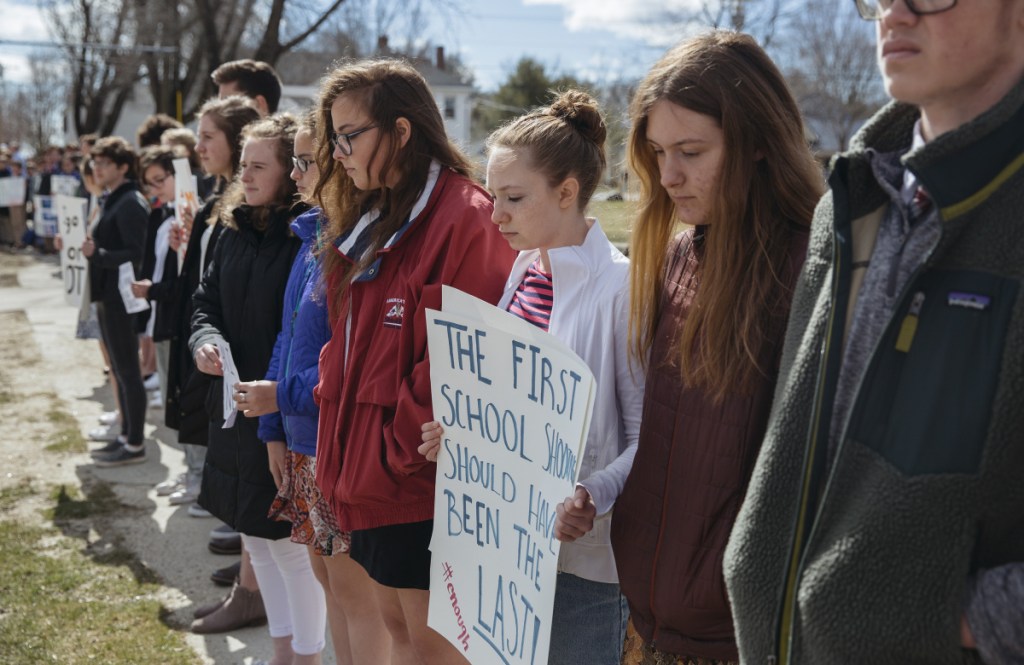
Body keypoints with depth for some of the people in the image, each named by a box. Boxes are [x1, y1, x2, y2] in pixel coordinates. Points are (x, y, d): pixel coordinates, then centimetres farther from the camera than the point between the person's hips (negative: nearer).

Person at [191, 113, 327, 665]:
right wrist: (205, 341, -6)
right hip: (238, 412, 8)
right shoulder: (235, 232, 8)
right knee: (255, 536, 18)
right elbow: (206, 301, 14)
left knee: (293, 541, 4)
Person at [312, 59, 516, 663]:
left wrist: (402, 449, -15)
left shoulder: (464, 220, -16)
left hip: (423, 481, -8)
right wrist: (345, 448, 10)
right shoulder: (372, 223, 13)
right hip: (370, 471, 8)